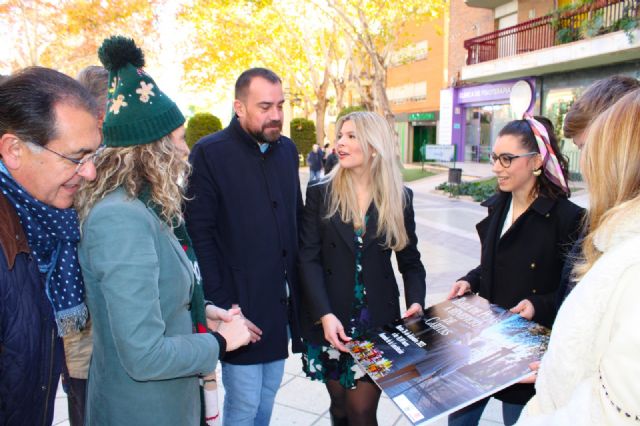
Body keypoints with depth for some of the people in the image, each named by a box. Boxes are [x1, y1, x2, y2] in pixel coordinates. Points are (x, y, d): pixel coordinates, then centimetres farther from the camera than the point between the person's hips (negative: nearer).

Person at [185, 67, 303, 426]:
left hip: (281, 302, 5)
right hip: (241, 304, -5)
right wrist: (223, 305, -12)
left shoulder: (287, 149, 7)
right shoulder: (210, 153, -10)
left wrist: (298, 284, 8)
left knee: (268, 394, 19)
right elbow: (200, 235, -11)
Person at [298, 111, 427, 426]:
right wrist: (325, 314, -18)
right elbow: (308, 259, -7)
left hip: (378, 319, 0)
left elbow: (410, 259, 7)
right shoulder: (320, 193, -2)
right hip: (330, 320, 1)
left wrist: (415, 302, -10)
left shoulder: (399, 197, 1)